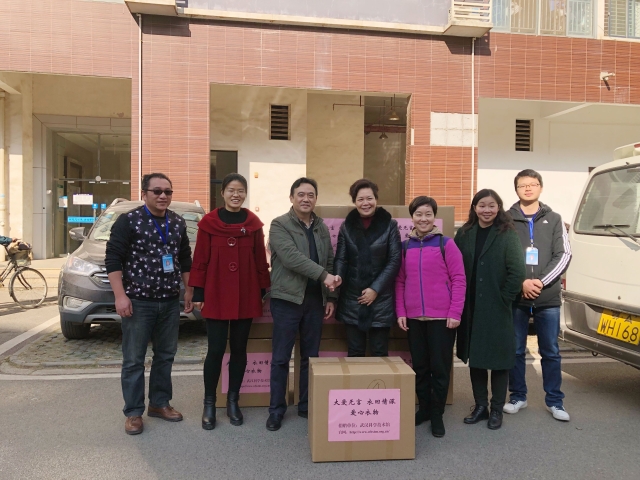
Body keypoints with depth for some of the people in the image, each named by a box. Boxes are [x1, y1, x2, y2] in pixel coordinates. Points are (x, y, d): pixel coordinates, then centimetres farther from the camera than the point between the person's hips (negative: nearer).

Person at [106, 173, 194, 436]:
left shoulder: (178, 223, 8)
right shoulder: (129, 221, -8)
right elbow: (113, 258, -10)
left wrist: (188, 290, 13)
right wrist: (120, 295, -16)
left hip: (170, 302, 5)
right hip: (138, 301, -5)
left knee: (165, 356, 13)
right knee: (134, 360, 3)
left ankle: (160, 403, 28)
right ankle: (133, 412, 17)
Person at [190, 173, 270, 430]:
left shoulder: (254, 223, 3)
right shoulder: (208, 222, -3)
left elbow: (260, 260, 5)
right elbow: (200, 260, -2)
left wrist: (263, 291, 4)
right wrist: (198, 293, -4)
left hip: (246, 296, 2)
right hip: (216, 296, -2)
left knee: (239, 349, 11)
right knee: (216, 350, 2)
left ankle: (233, 401, 26)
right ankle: (209, 403, 20)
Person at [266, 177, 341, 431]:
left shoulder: (322, 228, 12)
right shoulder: (279, 225, -6)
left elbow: (330, 263, 14)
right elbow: (291, 257, -20)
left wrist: (331, 296, 7)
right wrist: (323, 275, -25)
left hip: (315, 300, 5)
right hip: (287, 299, -5)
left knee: (311, 356, 12)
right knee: (281, 357, 4)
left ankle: (307, 406, 26)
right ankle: (276, 409, 18)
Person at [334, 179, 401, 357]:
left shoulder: (389, 225, 0)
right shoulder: (347, 226, 6)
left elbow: (395, 261, -4)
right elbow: (341, 258, 4)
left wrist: (375, 289, -11)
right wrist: (338, 277, -19)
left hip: (381, 300, -2)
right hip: (352, 300, 2)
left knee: (379, 354, 7)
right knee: (354, 354, 10)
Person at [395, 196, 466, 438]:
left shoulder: (446, 244, -4)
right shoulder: (405, 246, 6)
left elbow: (459, 280, -6)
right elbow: (400, 281, 8)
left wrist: (455, 313, -10)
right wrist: (400, 312, 2)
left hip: (442, 316, -3)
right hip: (414, 317, 3)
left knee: (440, 367, 7)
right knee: (419, 366, 14)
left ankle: (437, 414, 22)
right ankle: (423, 409, 30)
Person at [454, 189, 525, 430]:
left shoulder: (507, 235, -6)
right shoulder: (464, 234, 4)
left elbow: (517, 273, -11)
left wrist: (503, 300, -10)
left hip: (497, 310, -4)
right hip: (470, 308, 4)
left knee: (498, 359, 6)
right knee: (474, 357, 12)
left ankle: (496, 410, 22)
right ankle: (480, 406, 28)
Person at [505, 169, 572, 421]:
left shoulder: (554, 219, 7)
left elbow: (563, 255, 0)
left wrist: (541, 282, -12)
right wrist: (521, 282, -14)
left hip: (548, 298, 1)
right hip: (516, 297, -1)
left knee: (551, 351, 10)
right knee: (516, 350, 9)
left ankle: (554, 401, 24)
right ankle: (518, 397, 24)